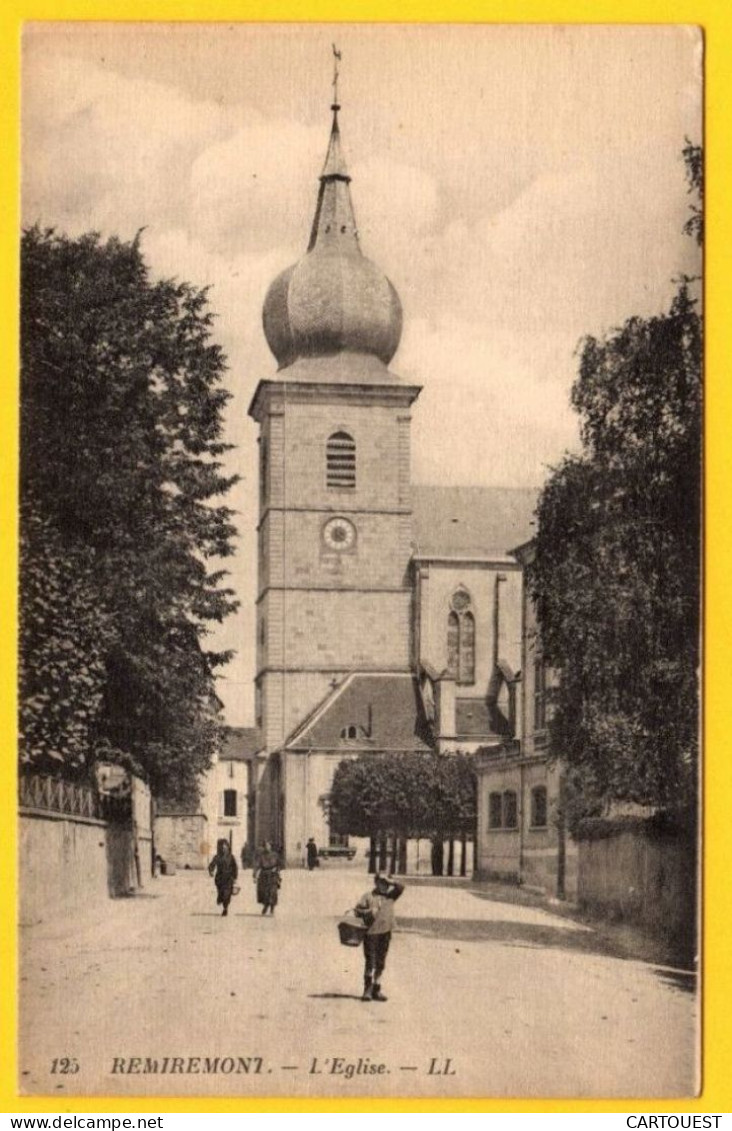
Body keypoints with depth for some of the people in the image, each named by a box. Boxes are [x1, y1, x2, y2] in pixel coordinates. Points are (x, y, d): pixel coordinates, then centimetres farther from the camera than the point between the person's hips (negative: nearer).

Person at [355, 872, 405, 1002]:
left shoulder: (390, 896, 13)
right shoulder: (368, 896, 3)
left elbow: (401, 887, 2)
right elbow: (357, 910, 0)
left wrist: (389, 881, -5)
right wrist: (369, 911, -15)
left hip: (385, 933, 4)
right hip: (371, 932, -4)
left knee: (380, 963, 8)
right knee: (370, 962, -5)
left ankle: (376, 990, 14)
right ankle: (367, 990, -1)